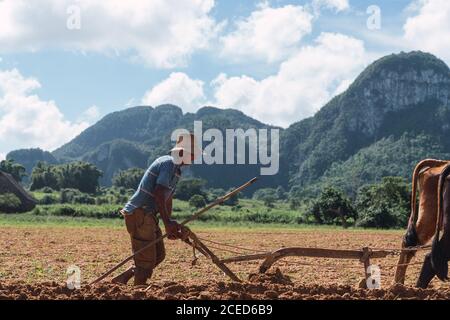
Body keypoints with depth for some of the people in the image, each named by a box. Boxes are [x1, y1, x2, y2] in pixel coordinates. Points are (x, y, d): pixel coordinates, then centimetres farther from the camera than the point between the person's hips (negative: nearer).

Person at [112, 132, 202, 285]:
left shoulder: (175, 168, 17)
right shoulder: (168, 164, -15)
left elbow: (168, 198, 19)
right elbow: (159, 194, -24)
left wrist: (170, 224, 11)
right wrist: (168, 222, -23)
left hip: (148, 215, 10)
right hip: (139, 215, -10)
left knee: (159, 255, 15)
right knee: (147, 259, -5)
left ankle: (121, 279, 19)